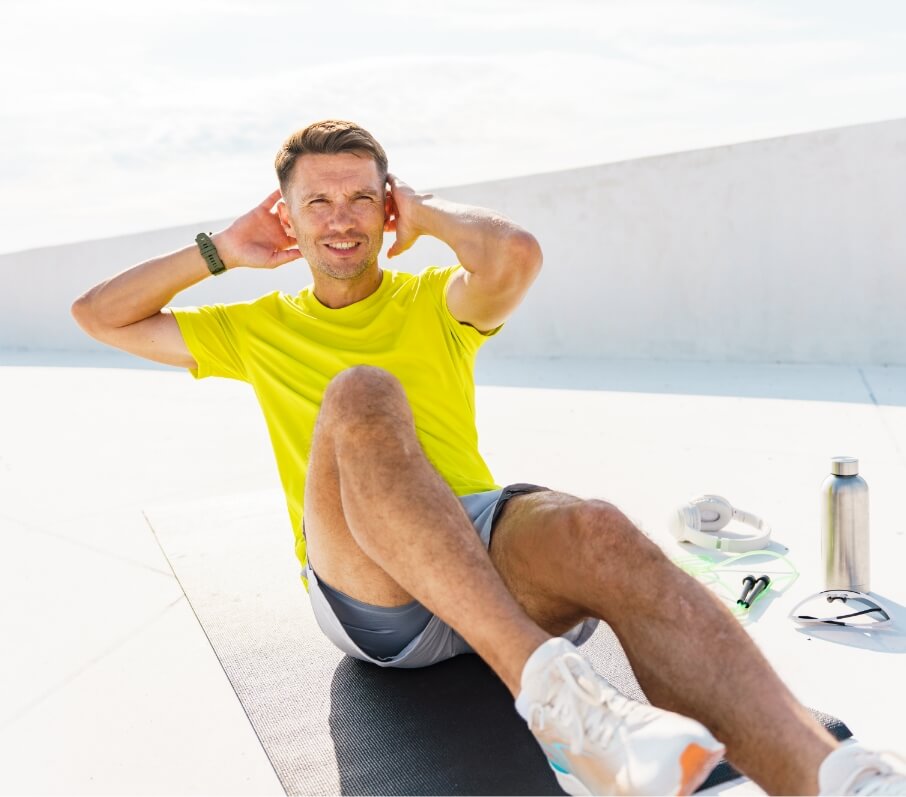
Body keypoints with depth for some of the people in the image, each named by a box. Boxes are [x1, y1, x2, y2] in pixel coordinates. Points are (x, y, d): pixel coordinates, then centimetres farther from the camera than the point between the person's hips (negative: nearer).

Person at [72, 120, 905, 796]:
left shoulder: (432, 302, 17)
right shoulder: (258, 330, 23)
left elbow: (517, 254, -6)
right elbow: (99, 315, 25)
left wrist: (422, 211, 11)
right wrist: (220, 251, 21)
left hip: (485, 551, 1)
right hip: (365, 589, 0)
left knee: (597, 533, -33)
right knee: (359, 394, -30)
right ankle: (549, 685, -45)